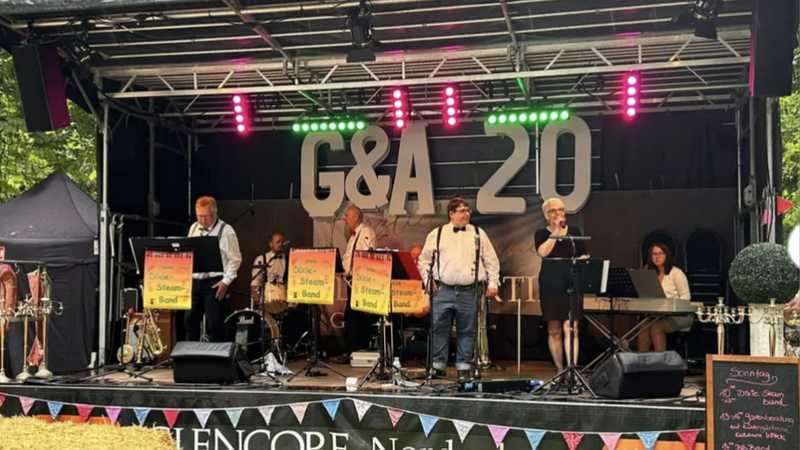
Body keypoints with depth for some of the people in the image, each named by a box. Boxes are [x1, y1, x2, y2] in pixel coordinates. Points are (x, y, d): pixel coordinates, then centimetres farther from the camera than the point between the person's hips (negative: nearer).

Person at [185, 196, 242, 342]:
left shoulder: (225, 230, -8)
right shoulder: (194, 228, 11)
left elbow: (235, 259, -7)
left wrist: (226, 281, -13)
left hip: (215, 283, -6)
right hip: (194, 281, 6)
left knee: (214, 324, -4)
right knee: (190, 320, 10)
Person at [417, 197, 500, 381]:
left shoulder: (478, 234, 10)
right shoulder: (436, 234, 8)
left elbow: (491, 260, 11)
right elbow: (424, 260, 13)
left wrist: (493, 283, 4)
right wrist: (428, 281, 3)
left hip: (469, 291, 1)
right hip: (442, 290, 0)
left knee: (467, 331, 3)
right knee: (439, 328, -1)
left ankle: (464, 368, 12)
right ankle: (438, 366, 9)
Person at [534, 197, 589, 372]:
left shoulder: (574, 232, 12)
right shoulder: (541, 234, 5)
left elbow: (585, 255, 12)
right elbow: (543, 252, -14)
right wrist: (556, 231, -10)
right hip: (550, 285, 0)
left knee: (571, 328, -10)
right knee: (554, 330, 4)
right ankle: (560, 370, 13)